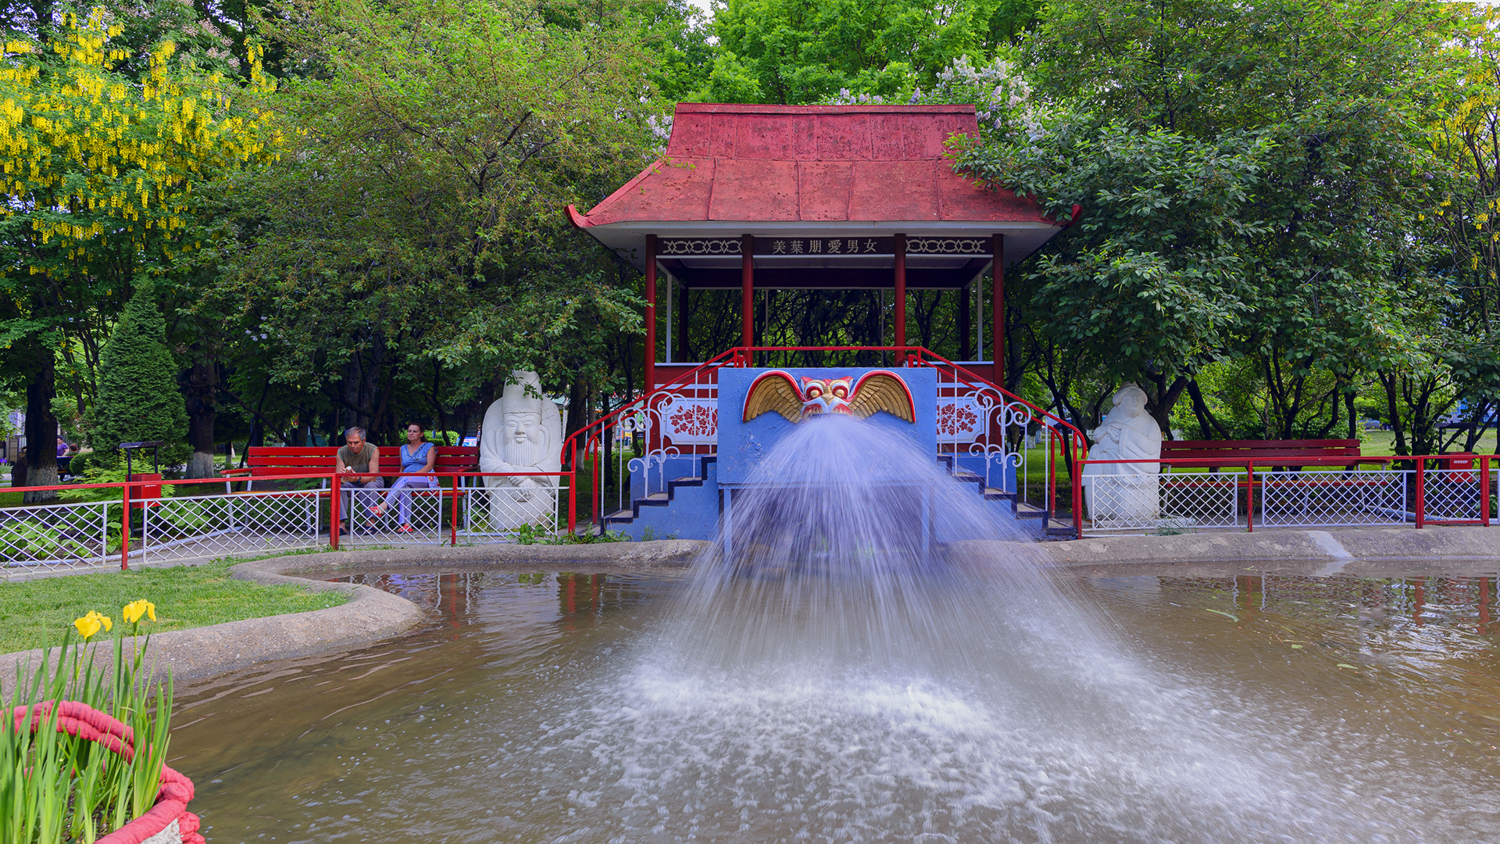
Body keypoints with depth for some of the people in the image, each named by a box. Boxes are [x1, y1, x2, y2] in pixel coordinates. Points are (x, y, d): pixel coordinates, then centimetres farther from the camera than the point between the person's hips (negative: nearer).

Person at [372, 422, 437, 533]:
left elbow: (429, 466, -2)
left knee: (405, 479, -35)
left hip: (425, 479, -3)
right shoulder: (403, 449, 25)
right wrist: (399, 480, 3)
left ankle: (384, 505, -48)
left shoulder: (429, 447, 11)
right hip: (405, 480, 3)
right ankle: (406, 524, -46)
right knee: (404, 489, -35)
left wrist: (414, 474, -17)